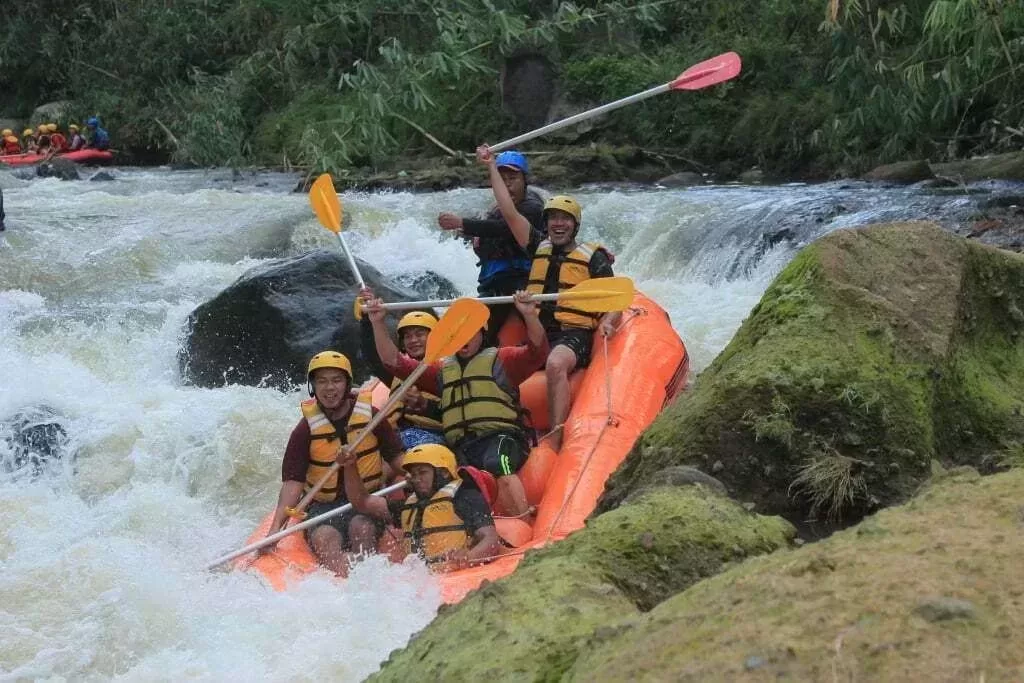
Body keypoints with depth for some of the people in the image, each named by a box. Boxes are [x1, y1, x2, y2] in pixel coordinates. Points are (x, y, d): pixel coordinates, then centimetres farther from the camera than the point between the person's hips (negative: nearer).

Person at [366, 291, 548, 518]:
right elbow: (394, 361, 23)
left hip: (501, 438, -4)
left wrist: (530, 315, -20)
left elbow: (537, 351, -3)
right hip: (460, 447, 4)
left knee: (497, 465, -38)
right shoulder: (442, 370, 28)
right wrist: (378, 324, 11)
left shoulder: (501, 359, 15)